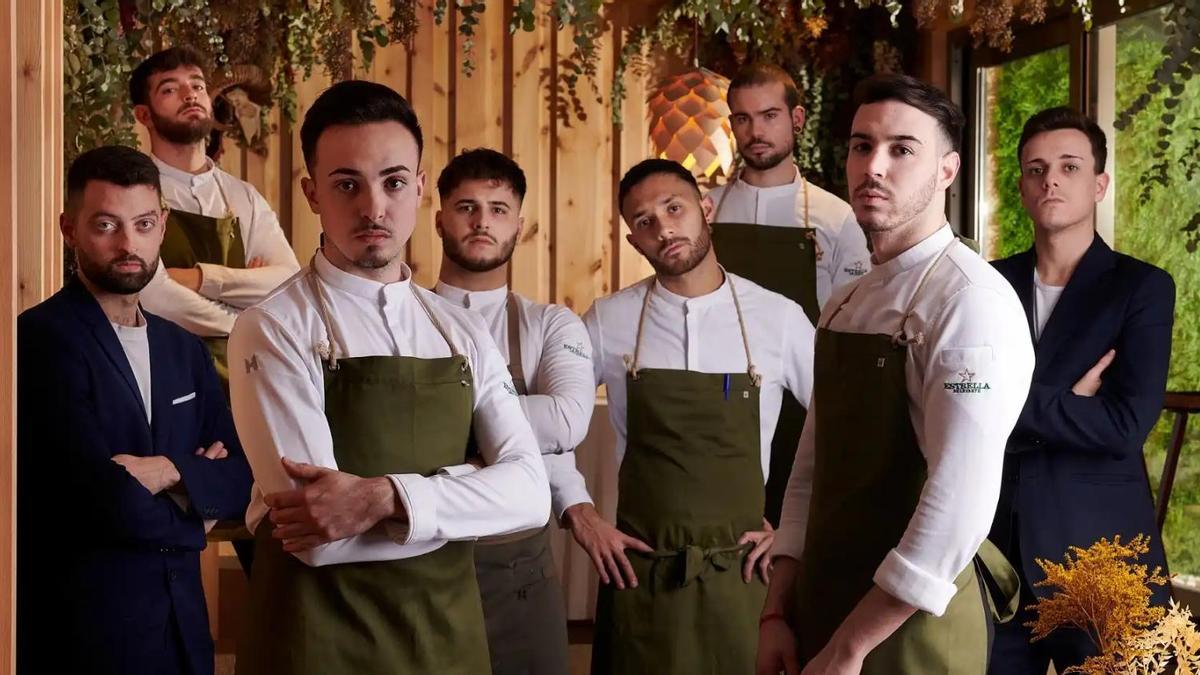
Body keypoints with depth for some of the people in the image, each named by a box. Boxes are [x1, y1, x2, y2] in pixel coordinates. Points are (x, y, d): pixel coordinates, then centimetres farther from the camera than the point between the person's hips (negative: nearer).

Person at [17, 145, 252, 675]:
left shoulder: (185, 350, 10)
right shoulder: (39, 339, -14)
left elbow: (240, 479, 5)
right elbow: (116, 505, -20)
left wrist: (171, 471, -13)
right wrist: (191, 509, -3)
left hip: (184, 620, 7)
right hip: (81, 630, -7)